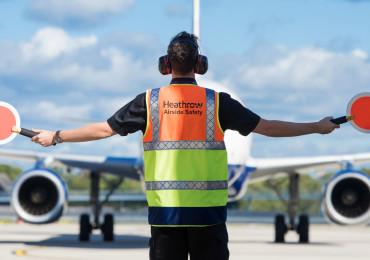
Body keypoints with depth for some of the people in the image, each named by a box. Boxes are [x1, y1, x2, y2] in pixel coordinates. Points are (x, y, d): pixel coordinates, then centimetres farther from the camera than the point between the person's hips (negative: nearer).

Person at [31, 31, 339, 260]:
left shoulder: (149, 101, 1)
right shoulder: (218, 102, 0)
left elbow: (103, 129, 5)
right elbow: (266, 127, 3)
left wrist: (56, 136, 18)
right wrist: (317, 127, 14)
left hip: (164, 209, 1)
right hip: (208, 211, -1)